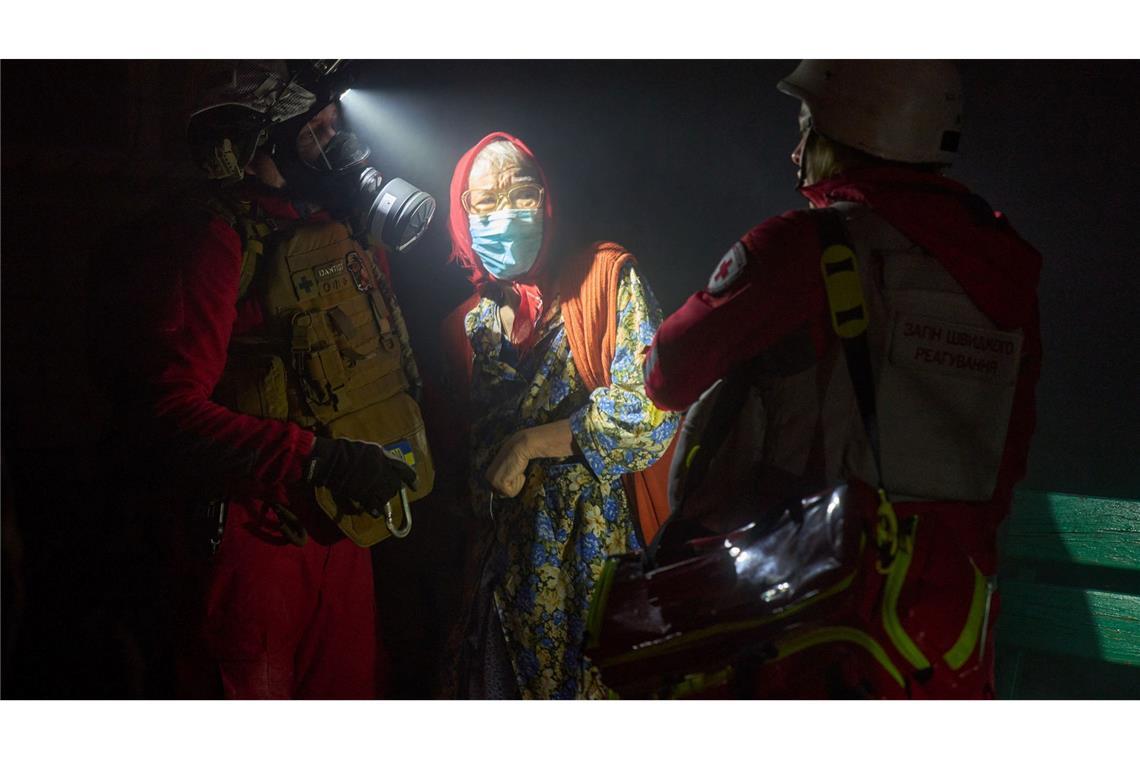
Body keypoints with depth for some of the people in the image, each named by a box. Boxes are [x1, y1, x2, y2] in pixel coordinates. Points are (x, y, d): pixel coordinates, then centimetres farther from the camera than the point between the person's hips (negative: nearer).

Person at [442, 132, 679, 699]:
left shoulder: (606, 276, -4)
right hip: (512, 561, 4)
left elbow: (648, 408, -15)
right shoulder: (466, 324, 8)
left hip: (606, 546, -3)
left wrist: (528, 445, -12)